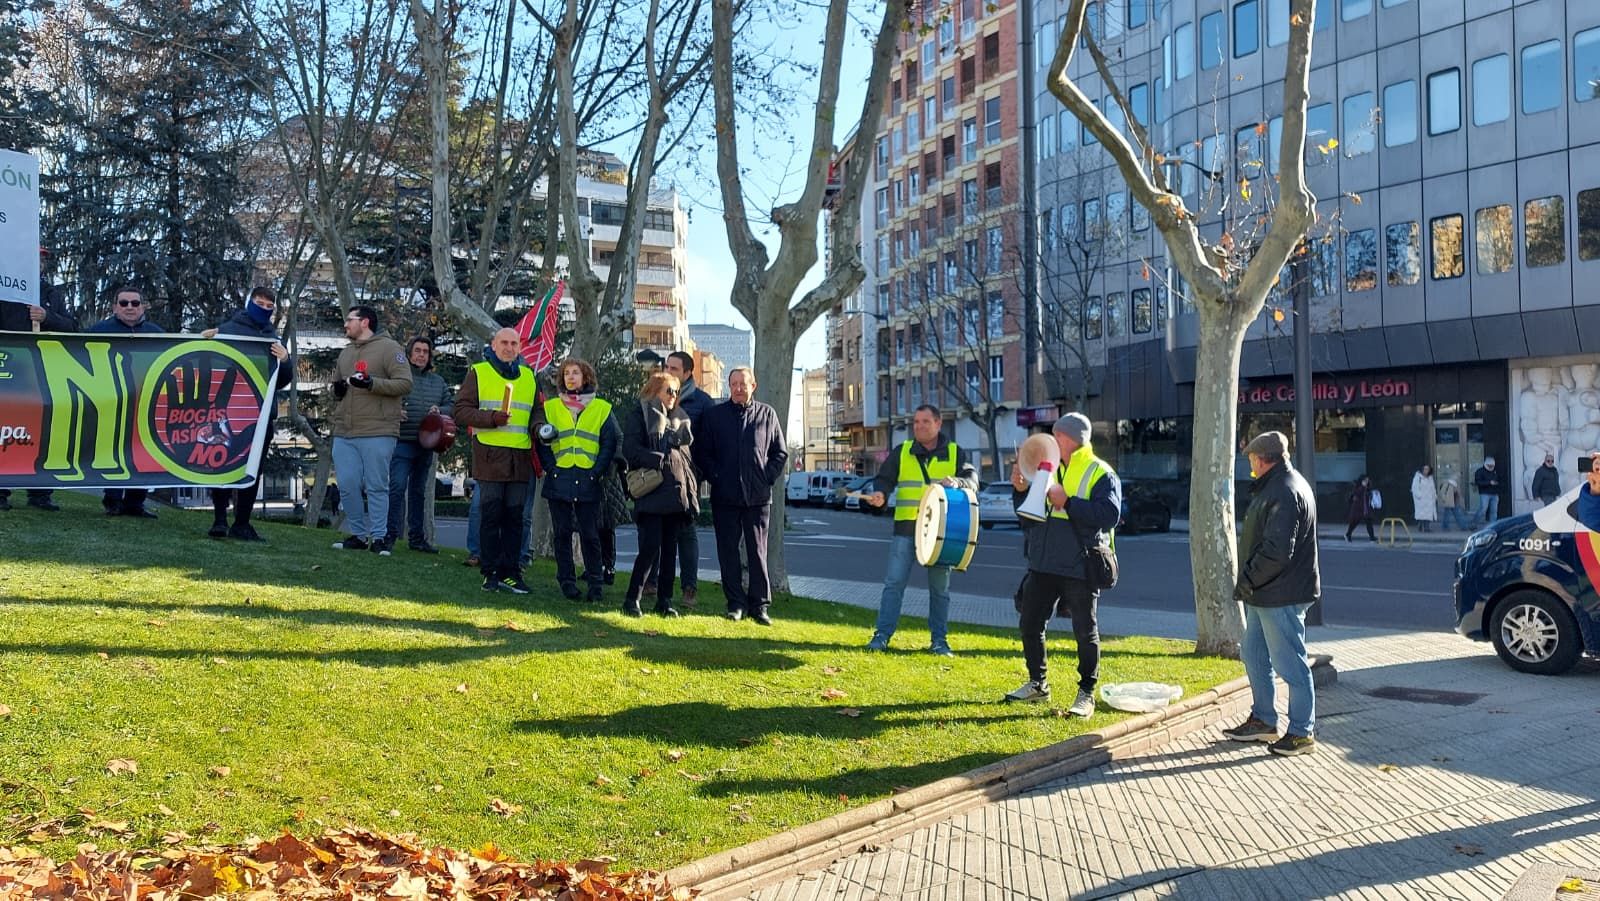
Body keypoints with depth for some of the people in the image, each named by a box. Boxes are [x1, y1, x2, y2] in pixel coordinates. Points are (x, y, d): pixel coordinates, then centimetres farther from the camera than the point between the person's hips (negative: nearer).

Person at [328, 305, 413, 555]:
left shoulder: (388, 347, -1)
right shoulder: (345, 353, 22)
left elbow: (404, 383, -10)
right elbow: (337, 383, 33)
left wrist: (372, 383, -20)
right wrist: (337, 389, 9)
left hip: (377, 433, -7)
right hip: (344, 434, 7)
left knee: (376, 487, -4)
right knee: (347, 486, 4)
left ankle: (379, 537, 3)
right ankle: (359, 535, 14)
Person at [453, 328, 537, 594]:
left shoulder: (529, 377, 17)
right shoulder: (478, 373, 4)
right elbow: (460, 410, -2)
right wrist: (491, 418, -16)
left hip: (520, 458, 4)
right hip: (490, 456, -4)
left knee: (514, 517, 5)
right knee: (490, 515, -1)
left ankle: (510, 572, 10)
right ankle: (491, 572, 5)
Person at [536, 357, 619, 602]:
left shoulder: (601, 408, 7)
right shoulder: (551, 407, 10)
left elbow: (609, 444, 5)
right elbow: (542, 441, 8)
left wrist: (597, 472, -4)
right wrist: (551, 468, -4)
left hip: (588, 481, -1)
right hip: (559, 480, 1)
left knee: (590, 534, -1)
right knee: (562, 533, 4)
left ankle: (595, 582, 6)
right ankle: (567, 581, 12)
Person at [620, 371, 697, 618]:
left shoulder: (679, 419, 20)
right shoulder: (638, 415, 2)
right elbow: (630, 449, -9)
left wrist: (692, 485, 12)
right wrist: (659, 460, -18)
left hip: (677, 492, 6)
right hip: (651, 492, -6)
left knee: (670, 548, 7)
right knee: (650, 547, -12)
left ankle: (665, 600, 13)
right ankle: (632, 599, -2)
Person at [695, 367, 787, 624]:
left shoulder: (767, 414, 6)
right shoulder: (714, 415, 6)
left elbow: (781, 453, 11)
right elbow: (702, 453, 8)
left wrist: (768, 478, -1)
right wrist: (715, 478, -3)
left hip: (758, 496, 0)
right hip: (725, 496, 1)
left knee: (758, 552, 3)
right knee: (728, 552, 4)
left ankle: (759, 605, 9)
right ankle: (736, 604, 12)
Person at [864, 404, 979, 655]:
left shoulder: (955, 453, 7)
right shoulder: (902, 452, 8)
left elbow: (973, 481, 0)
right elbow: (885, 478, 7)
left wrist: (956, 482, -21)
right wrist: (880, 493, -15)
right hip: (906, 527, 0)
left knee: (940, 587, 7)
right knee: (894, 582, -3)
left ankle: (939, 639, 16)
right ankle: (882, 635, 2)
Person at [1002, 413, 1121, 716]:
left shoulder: (1100, 473, -5)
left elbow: (1110, 515, -20)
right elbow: (1027, 514, 17)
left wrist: (1067, 502, -23)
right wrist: (1021, 490, -1)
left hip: (1080, 567, -7)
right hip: (1043, 564, 7)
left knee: (1085, 631, 1)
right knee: (1029, 624, 12)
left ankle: (1086, 694, 12)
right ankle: (1037, 684, 27)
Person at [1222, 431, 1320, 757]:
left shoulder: (1284, 492, -21)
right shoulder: (1274, 487, 14)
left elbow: (1276, 551, -27)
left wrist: (1248, 581, -17)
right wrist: (1250, 583, 14)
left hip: (1281, 596, -11)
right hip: (1264, 595, 11)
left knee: (1289, 664, -1)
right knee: (1254, 656, 18)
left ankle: (1302, 733, 9)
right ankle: (1263, 721, 30)